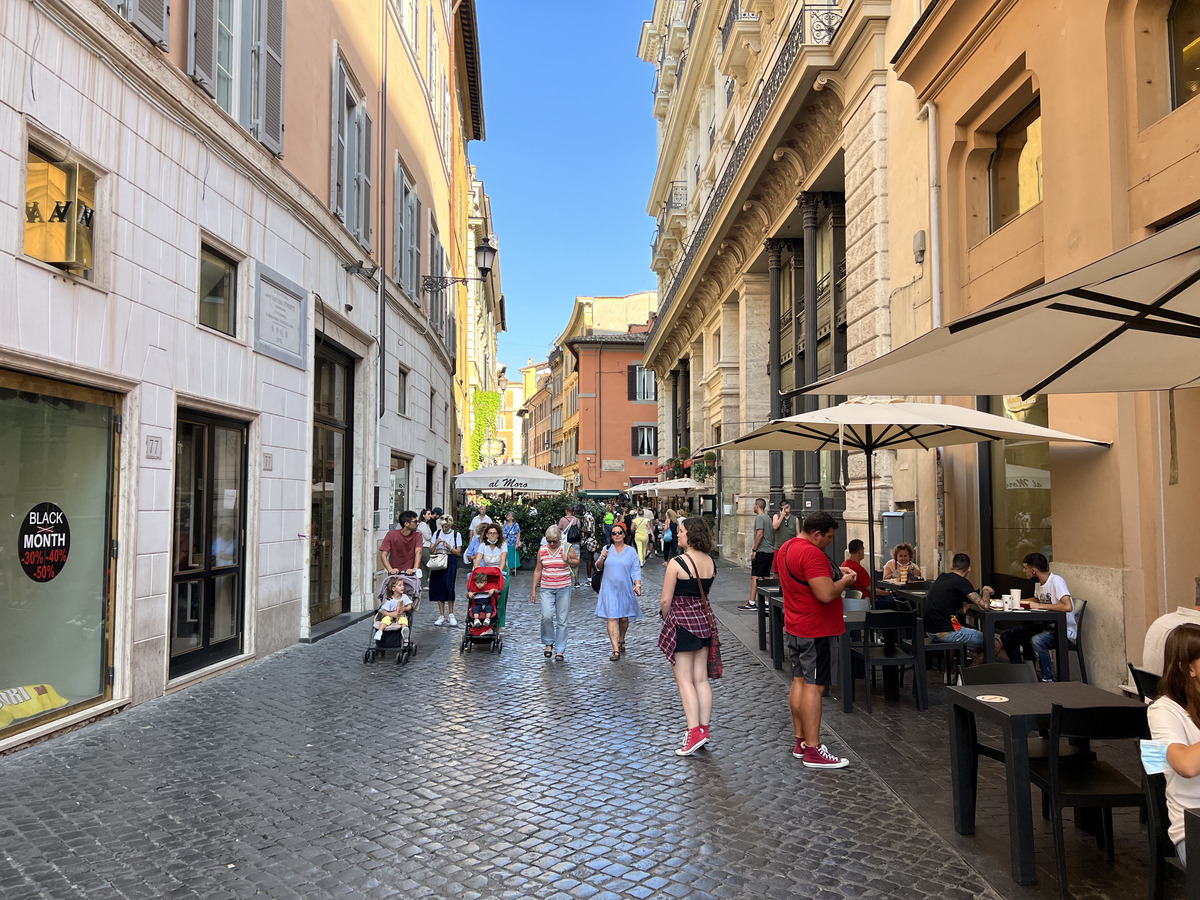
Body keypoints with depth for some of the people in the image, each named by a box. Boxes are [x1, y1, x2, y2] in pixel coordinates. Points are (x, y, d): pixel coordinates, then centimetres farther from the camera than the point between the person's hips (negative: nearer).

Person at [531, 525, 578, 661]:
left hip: (564, 588, -1)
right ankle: (548, 643, 7)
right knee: (547, 616, -15)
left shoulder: (566, 548, -2)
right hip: (546, 588, 1)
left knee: (562, 620, 1)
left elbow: (577, 562, 11)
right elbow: (538, 570, 11)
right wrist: (533, 589, 10)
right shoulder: (542, 550, 4)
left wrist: (569, 561, -11)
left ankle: (560, 650, 10)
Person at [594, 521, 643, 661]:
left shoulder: (631, 551, 2)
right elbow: (598, 567, 14)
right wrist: (602, 559, -7)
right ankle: (616, 650, -10)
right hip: (610, 589, 0)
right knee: (612, 618, -9)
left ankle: (621, 641, 37)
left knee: (624, 618, 10)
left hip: (626, 589, 0)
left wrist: (638, 585, -15)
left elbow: (636, 571, 0)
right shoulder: (607, 549, 6)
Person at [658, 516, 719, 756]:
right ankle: (704, 729, 16)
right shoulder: (710, 562, 3)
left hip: (681, 621, -7)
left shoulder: (677, 563, -18)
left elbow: (666, 600, -14)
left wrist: (666, 618, 3)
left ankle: (695, 732, -4)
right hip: (704, 620, 7)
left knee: (684, 680, -1)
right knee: (701, 679, 11)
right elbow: (705, 593, 9)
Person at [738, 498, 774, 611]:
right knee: (766, 577, 10)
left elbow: (760, 534, -18)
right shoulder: (768, 518, 17)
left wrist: (754, 550, -16)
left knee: (755, 577, -8)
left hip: (761, 551, -9)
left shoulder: (759, 517, -10)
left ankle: (752, 603, -11)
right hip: (770, 551, 9)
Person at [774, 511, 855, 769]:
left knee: (799, 681, 14)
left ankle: (801, 742, 22)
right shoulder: (812, 554, -22)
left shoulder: (785, 549, 10)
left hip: (794, 627, 10)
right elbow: (826, 594, -28)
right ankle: (813, 751, -2)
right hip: (816, 630, -10)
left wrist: (833, 572, 18)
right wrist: (844, 581, -9)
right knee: (814, 686, -6)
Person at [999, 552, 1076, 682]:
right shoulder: (1038, 583, 8)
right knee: (1006, 636, 1)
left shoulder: (1056, 581, -19)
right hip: (1046, 625, 9)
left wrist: (1039, 606, -23)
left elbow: (1068, 607, -32)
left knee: (1037, 640, -38)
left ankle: (1048, 680, -21)